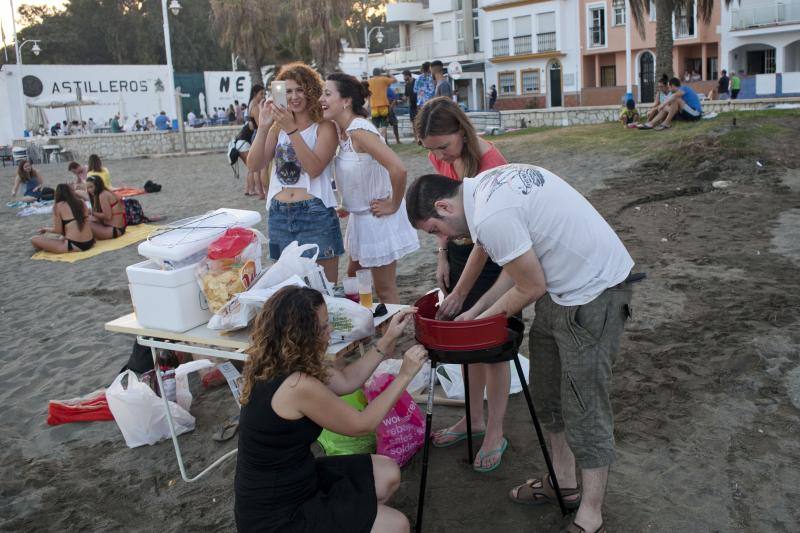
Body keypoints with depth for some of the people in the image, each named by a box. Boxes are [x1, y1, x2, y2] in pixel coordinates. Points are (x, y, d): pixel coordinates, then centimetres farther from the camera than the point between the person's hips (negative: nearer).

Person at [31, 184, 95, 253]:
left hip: (74, 246, -6)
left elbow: (58, 230, -2)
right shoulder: (81, 202, 10)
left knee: (34, 240, 0)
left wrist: (46, 229, 19)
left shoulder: (57, 206, -2)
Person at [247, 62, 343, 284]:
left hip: (315, 214, -4)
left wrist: (292, 130, -21)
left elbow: (314, 168, -16)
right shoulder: (278, 127, 12)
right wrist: (263, 127, -10)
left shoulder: (324, 127, -1)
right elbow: (254, 165, 1)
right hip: (279, 216, 5)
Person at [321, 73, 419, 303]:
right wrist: (348, 204, 10)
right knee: (352, 277, 20)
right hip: (360, 215, 9)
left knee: (385, 290, 2)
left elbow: (398, 169, -34)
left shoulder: (359, 131, -25)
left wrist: (393, 205, -21)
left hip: (378, 218, -9)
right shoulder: (344, 131, 3)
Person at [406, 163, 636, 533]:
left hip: (592, 292, -10)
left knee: (585, 410, 0)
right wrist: (475, 310, 12)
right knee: (547, 395, 19)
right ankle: (564, 483, 36)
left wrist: (483, 318, 0)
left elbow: (532, 287, -16)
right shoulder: (488, 181, 5)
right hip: (566, 284, 10)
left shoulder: (491, 218, -26)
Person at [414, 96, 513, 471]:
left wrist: (460, 292, -20)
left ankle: (495, 432, 18)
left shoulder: (489, 163, -26)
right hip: (458, 249, 7)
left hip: (491, 256, -7)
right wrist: (442, 256, 2)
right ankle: (474, 418, 31)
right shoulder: (440, 158, -4)